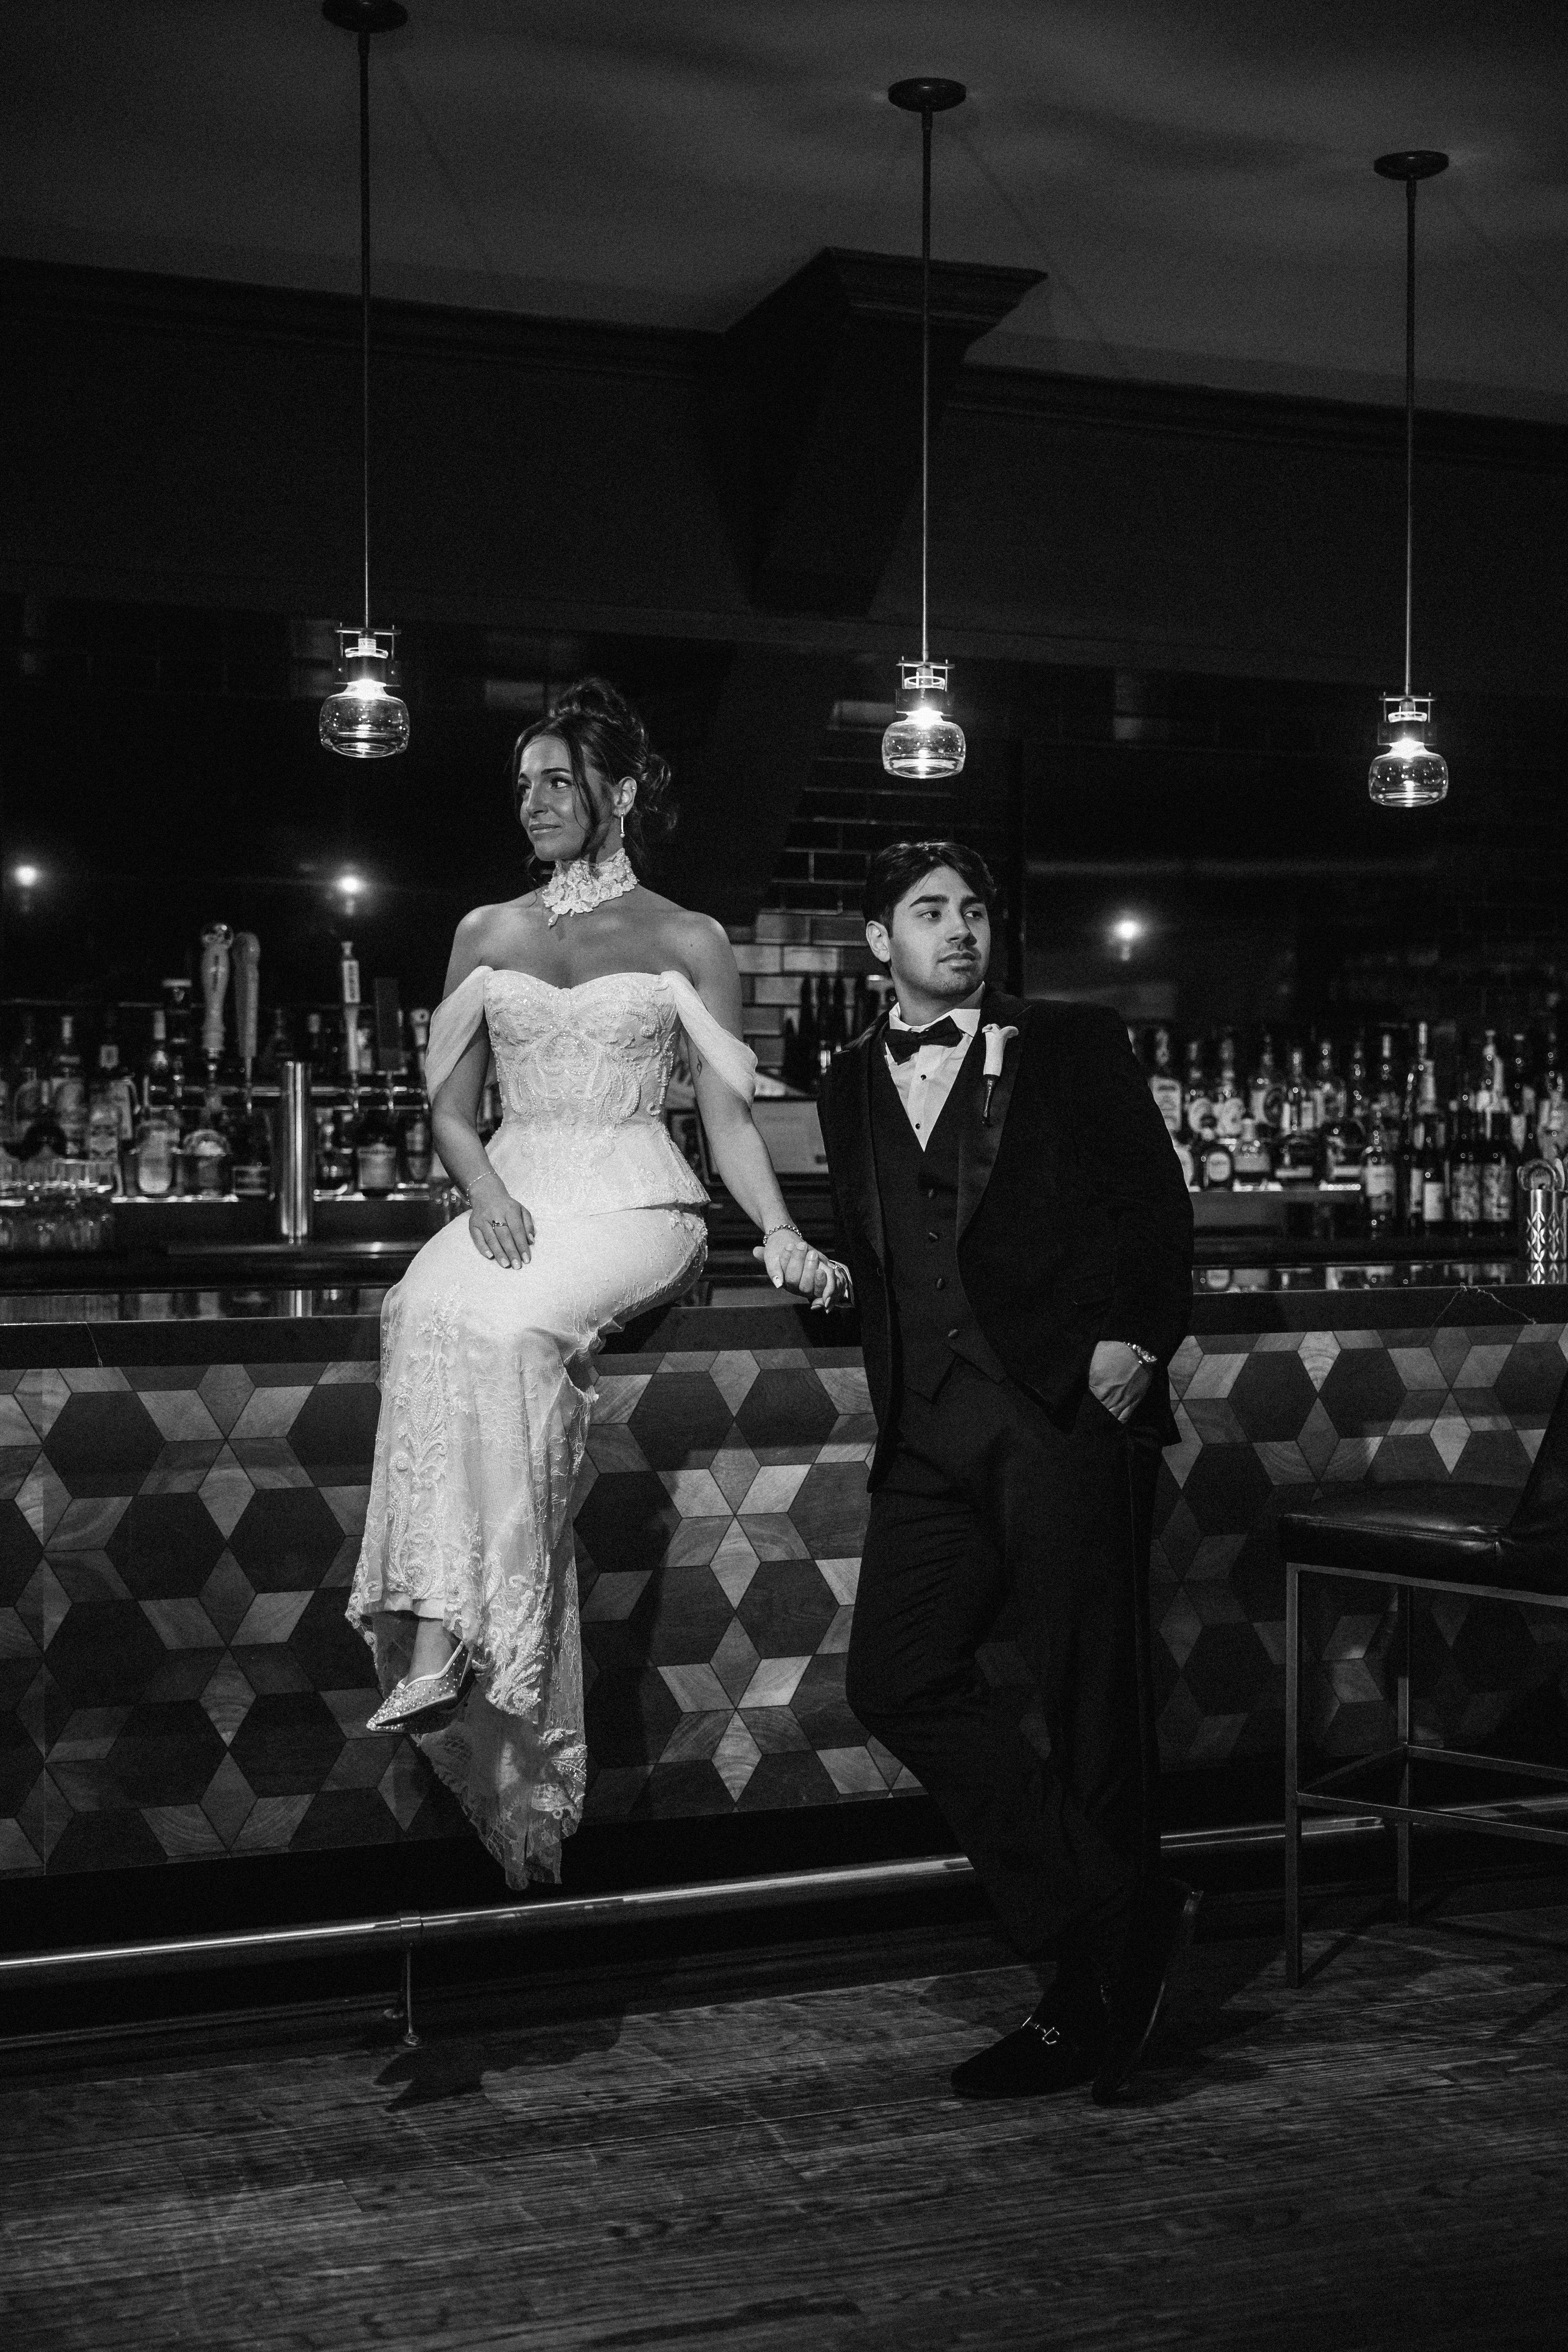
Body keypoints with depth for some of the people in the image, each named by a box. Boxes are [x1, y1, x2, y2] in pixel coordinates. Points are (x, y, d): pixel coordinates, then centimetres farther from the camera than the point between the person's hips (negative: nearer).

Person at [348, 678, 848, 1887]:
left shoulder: (687, 942, 8)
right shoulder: (487, 934, 18)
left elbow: (729, 1113, 4)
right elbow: (452, 1106, 15)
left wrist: (782, 1235, -11)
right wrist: (488, 1192, -6)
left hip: (633, 1207, -3)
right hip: (513, 1203, 3)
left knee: (512, 1325, -35)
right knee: (428, 1312, -32)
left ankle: (461, 1648, -35)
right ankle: (459, 1628, -36)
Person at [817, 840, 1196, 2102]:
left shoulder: (1074, 1046, 8)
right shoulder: (853, 1085, 19)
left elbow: (1160, 1204, 4)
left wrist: (1137, 1337, -9)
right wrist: (898, 1404, 10)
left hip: (1069, 1405, -4)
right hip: (932, 1430, 5)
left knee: (1092, 1701, -3)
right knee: (898, 1678, -5)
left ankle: (1102, 1992, 12)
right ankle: (1119, 1916, 6)